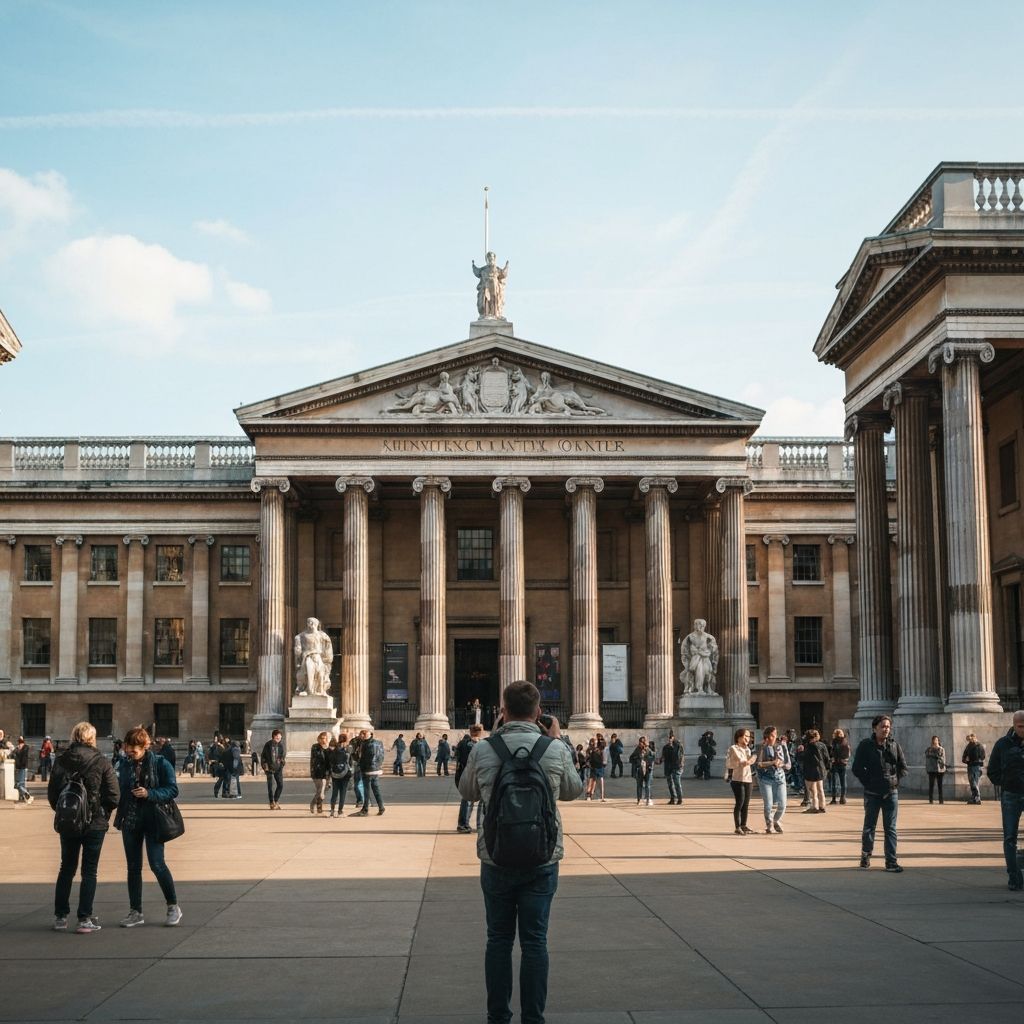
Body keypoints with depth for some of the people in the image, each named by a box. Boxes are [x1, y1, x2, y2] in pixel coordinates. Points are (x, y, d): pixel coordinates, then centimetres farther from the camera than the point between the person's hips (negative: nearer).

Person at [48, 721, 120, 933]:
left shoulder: (61, 761, -2)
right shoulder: (101, 762, -10)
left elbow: (51, 793, 0)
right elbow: (114, 796, -11)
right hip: (95, 824, -3)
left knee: (66, 869, 17)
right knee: (89, 871, 6)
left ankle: (60, 917, 19)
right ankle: (85, 919, 3)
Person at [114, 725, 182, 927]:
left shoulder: (160, 763, -8)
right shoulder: (125, 765, 5)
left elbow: (173, 789, -9)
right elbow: (120, 790, 15)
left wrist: (149, 794, -22)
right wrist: (119, 816, 3)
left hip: (153, 820, -5)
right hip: (130, 821, 5)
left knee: (157, 864, -10)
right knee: (133, 867, 8)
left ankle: (173, 907, 6)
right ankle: (135, 912, 16)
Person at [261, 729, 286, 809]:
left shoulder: (281, 745, 5)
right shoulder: (268, 745, -6)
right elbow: (263, 756, -3)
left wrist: (282, 765, 2)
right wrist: (265, 767, -9)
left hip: (278, 769, 4)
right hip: (269, 769, -4)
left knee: (280, 785, 1)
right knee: (270, 786, -3)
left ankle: (276, 801, 18)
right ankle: (272, 803, 5)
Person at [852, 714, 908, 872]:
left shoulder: (894, 745, 5)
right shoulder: (865, 745, -4)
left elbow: (903, 766, 12)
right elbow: (857, 767, -4)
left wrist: (895, 781, 1)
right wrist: (868, 782, -7)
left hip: (891, 793, 2)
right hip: (872, 793, -2)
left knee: (890, 828, 1)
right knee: (869, 826, 9)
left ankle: (891, 861, 1)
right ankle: (865, 856, 26)